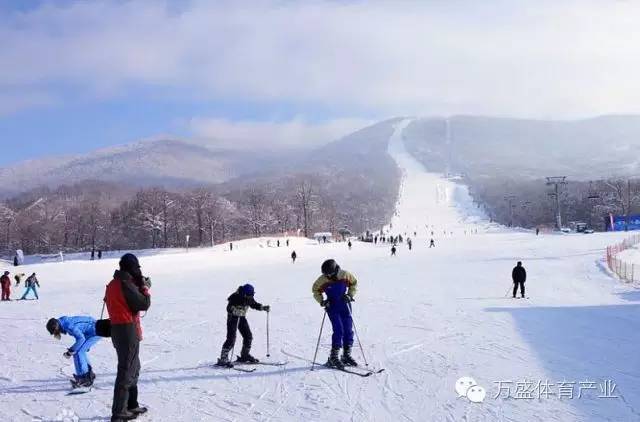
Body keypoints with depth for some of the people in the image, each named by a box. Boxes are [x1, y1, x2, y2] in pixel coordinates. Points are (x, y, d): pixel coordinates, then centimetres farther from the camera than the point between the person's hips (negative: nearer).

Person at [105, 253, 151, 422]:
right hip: (128, 330, -10)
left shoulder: (113, 284, 12)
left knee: (133, 367, 21)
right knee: (126, 371, -5)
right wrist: (145, 287, 0)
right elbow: (144, 304, -15)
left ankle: (131, 405, 29)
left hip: (117, 328, 10)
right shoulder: (126, 284, -17)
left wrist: (139, 287, 6)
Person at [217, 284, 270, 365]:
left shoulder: (249, 298, -4)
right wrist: (238, 311, -44)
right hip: (233, 318, -7)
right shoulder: (235, 297, -24)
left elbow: (254, 304, 13)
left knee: (248, 336, 6)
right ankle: (223, 359, -9)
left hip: (242, 318, 7)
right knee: (231, 339, -14)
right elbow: (229, 308, -28)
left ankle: (245, 355, 25)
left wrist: (263, 307, 0)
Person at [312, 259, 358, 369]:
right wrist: (322, 301, -10)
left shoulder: (345, 275, -11)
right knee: (338, 330, -15)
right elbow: (315, 290, 3)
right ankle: (333, 357, -6)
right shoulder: (322, 280, -14)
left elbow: (354, 283, 7)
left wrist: (350, 295, -5)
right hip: (332, 307, -3)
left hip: (345, 305, 3)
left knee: (348, 330, 3)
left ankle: (347, 355, 17)